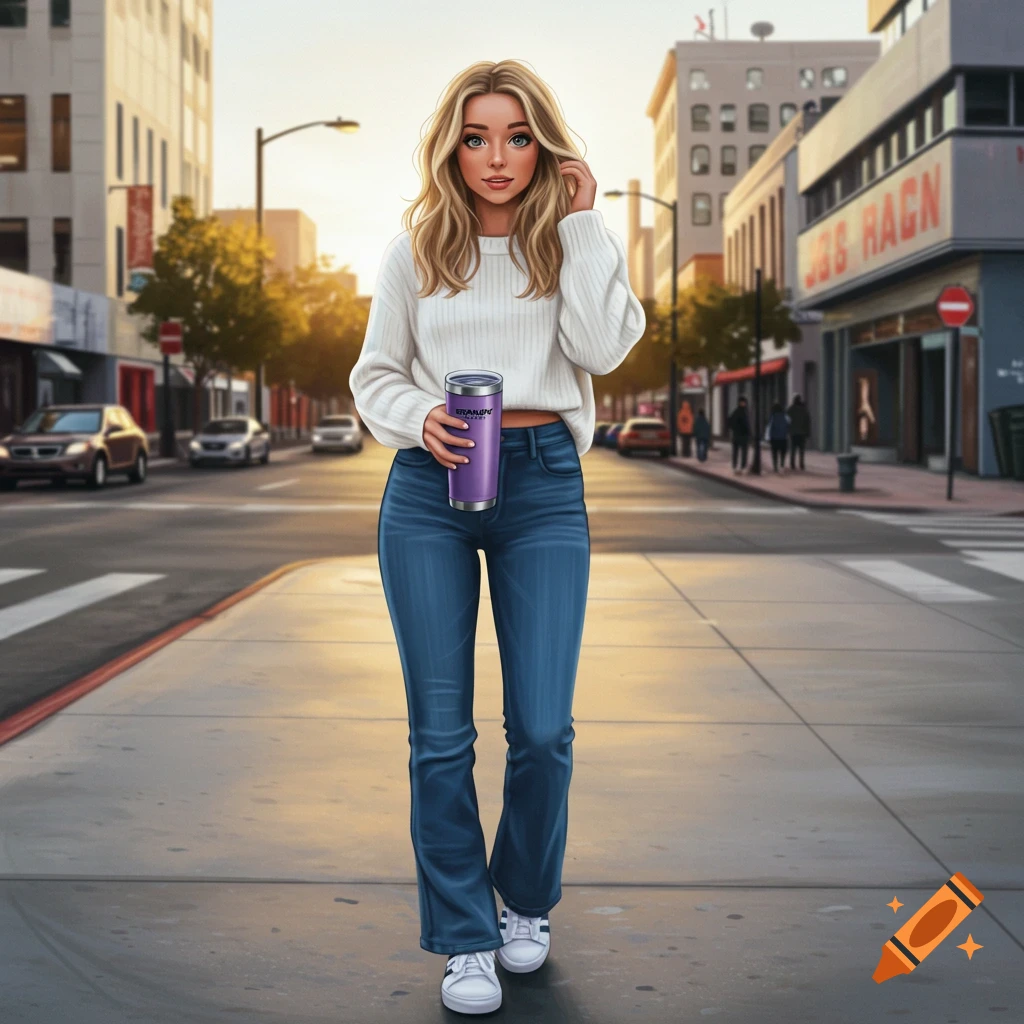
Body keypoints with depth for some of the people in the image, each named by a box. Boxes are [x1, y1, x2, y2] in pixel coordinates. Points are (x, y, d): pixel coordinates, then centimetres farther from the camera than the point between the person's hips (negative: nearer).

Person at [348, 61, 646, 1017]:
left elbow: (601, 346, -9)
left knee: (542, 729, -3)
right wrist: (419, 419, -9)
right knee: (440, 731, 1)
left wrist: (581, 224, -7)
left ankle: (527, 901, 25)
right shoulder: (415, 249, 7)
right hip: (430, 484, 0)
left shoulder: (580, 242, 8)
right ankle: (464, 938, 14)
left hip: (543, 483, 0)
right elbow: (374, 373, 12)